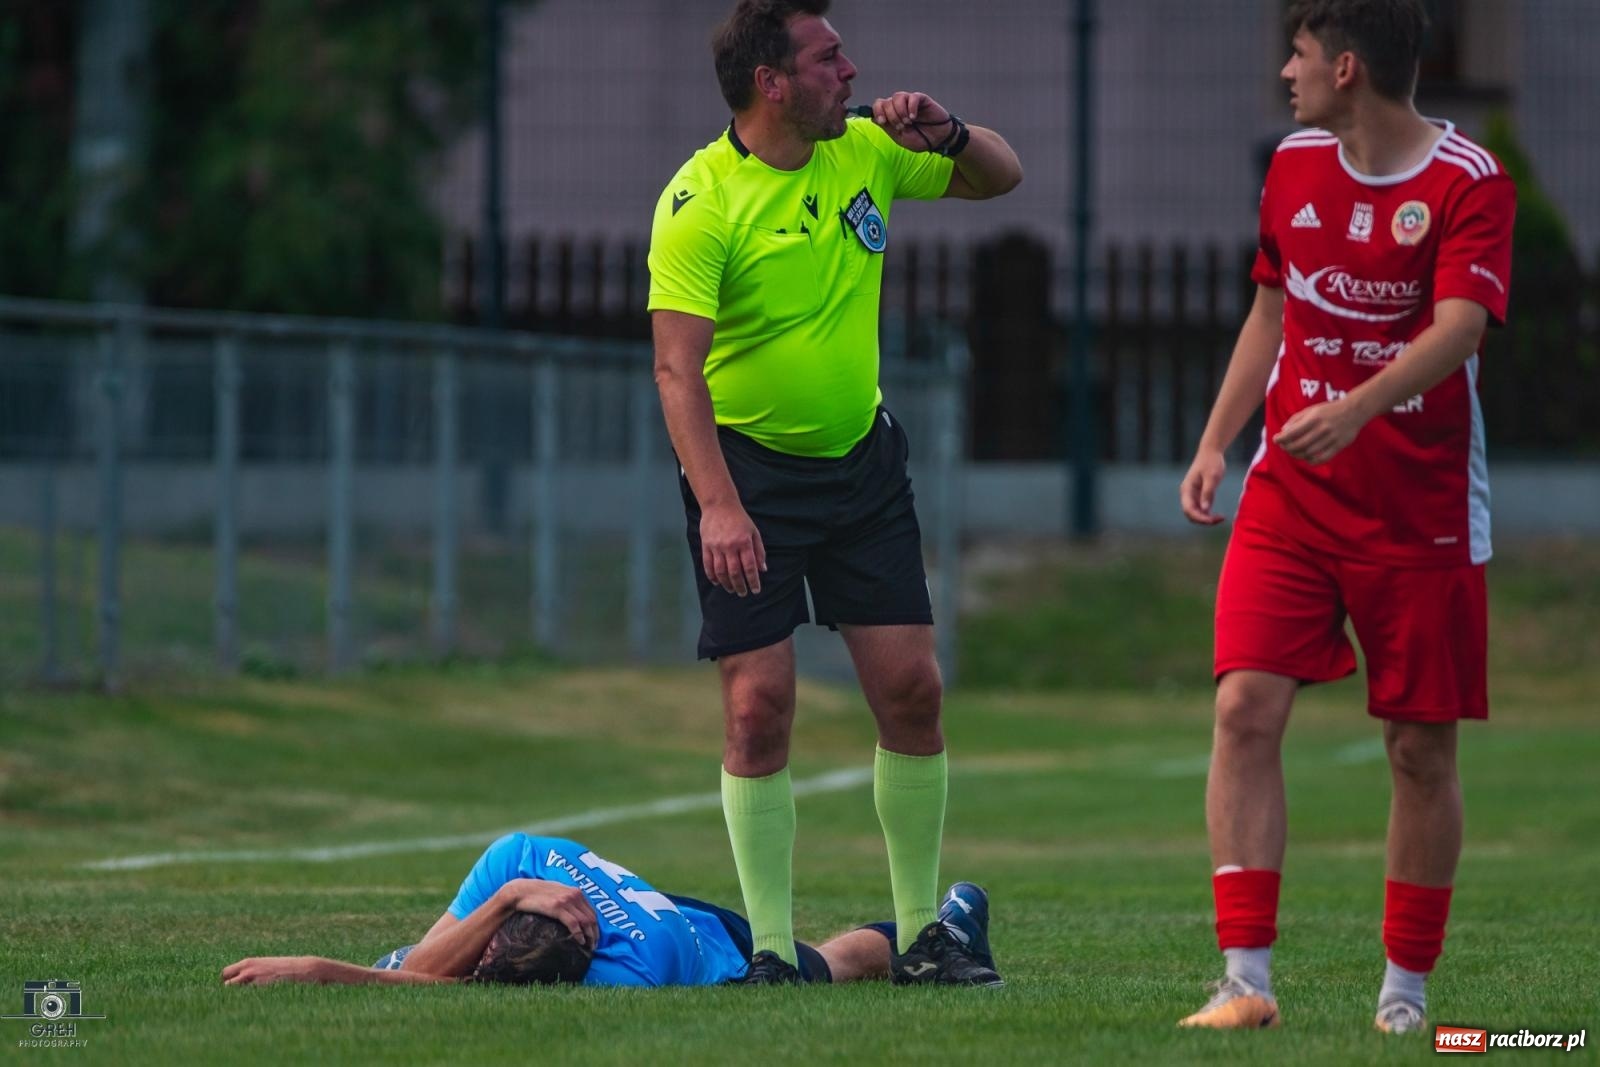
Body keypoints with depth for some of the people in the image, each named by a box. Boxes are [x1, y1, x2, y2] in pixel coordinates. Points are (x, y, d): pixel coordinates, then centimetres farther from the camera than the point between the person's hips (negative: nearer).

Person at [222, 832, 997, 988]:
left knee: (836, 968, 31)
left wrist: (321, 971, -62)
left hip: (724, 964, -3)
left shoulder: (628, 975, -54)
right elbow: (418, 974, -41)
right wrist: (504, 901, -57)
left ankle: (940, 931, 64)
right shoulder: (519, 857, -41)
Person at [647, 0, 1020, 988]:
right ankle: (773, 948, 1)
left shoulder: (864, 152, 0)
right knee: (760, 705, -8)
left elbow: (1000, 176, 13)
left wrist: (946, 132, -10)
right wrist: (719, 504, -33)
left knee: (912, 691, 2)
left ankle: (922, 935, 12)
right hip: (749, 469, -5)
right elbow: (678, 367, -23)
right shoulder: (701, 203, -17)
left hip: (864, 460, 5)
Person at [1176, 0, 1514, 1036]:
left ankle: (1406, 990, 16)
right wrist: (1216, 440, 13)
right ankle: (1248, 979, -13)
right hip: (1291, 494, 4)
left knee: (1422, 747, 2)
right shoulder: (1295, 166, 9)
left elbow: (1459, 327, -24)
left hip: (1423, 512, -4)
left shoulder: (1469, 183, -11)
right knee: (1247, 707, -12)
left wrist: (1355, 410, -40)